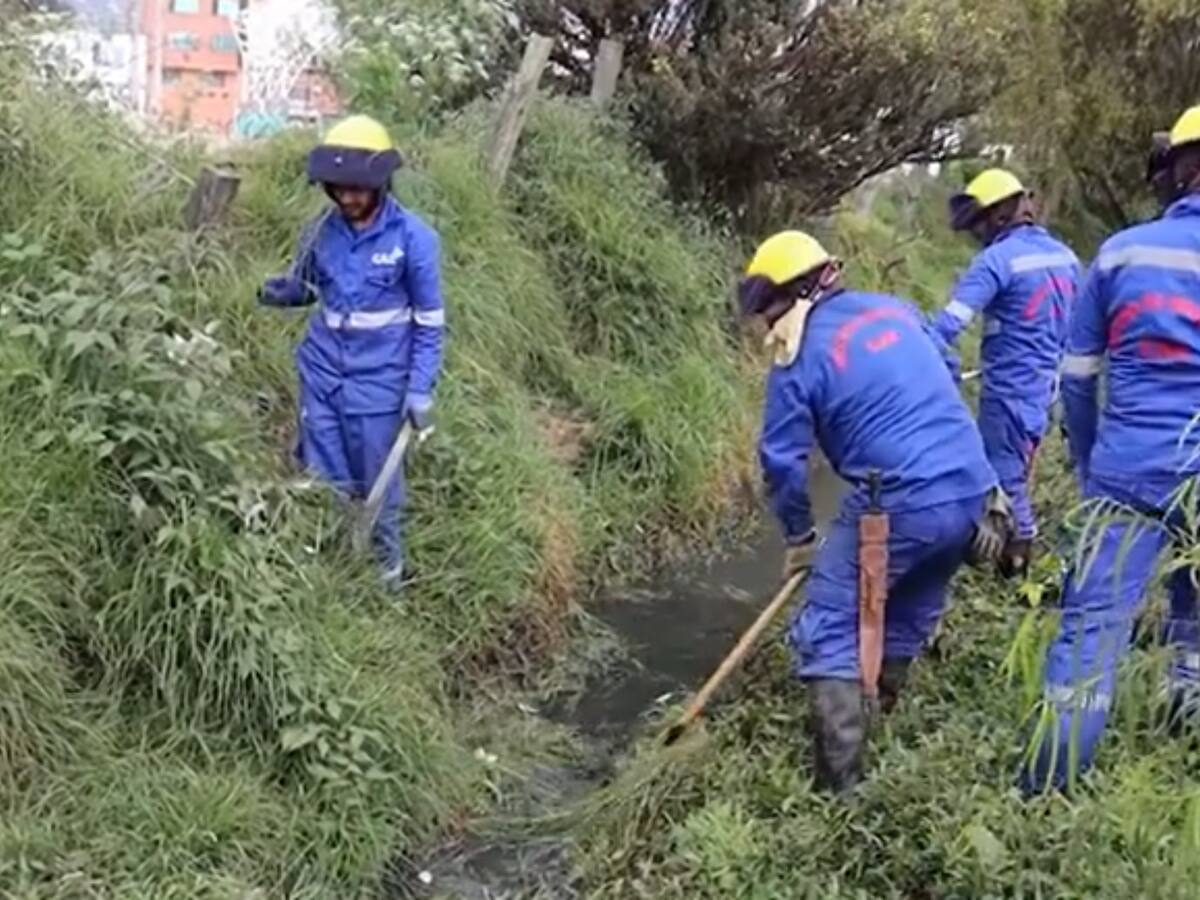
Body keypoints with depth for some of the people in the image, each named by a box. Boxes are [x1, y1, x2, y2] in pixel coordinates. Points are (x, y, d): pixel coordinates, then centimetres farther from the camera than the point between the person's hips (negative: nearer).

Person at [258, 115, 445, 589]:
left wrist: (421, 389, -10)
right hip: (322, 370, 4)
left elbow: (429, 321, -8)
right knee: (322, 475, 13)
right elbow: (304, 286, 13)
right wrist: (279, 291, -12)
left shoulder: (413, 238, -14)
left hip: (378, 378, -4)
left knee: (377, 477, 9)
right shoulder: (322, 230, -3)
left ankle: (388, 561, 30)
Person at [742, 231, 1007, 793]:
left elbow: (783, 460, -3)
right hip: (972, 493, 7)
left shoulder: (801, 356, -4)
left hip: (899, 507, -7)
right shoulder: (895, 308, 14)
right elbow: (947, 372, 28)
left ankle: (842, 785, -4)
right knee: (910, 617, 25)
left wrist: (799, 538, 10)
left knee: (828, 635, 1)